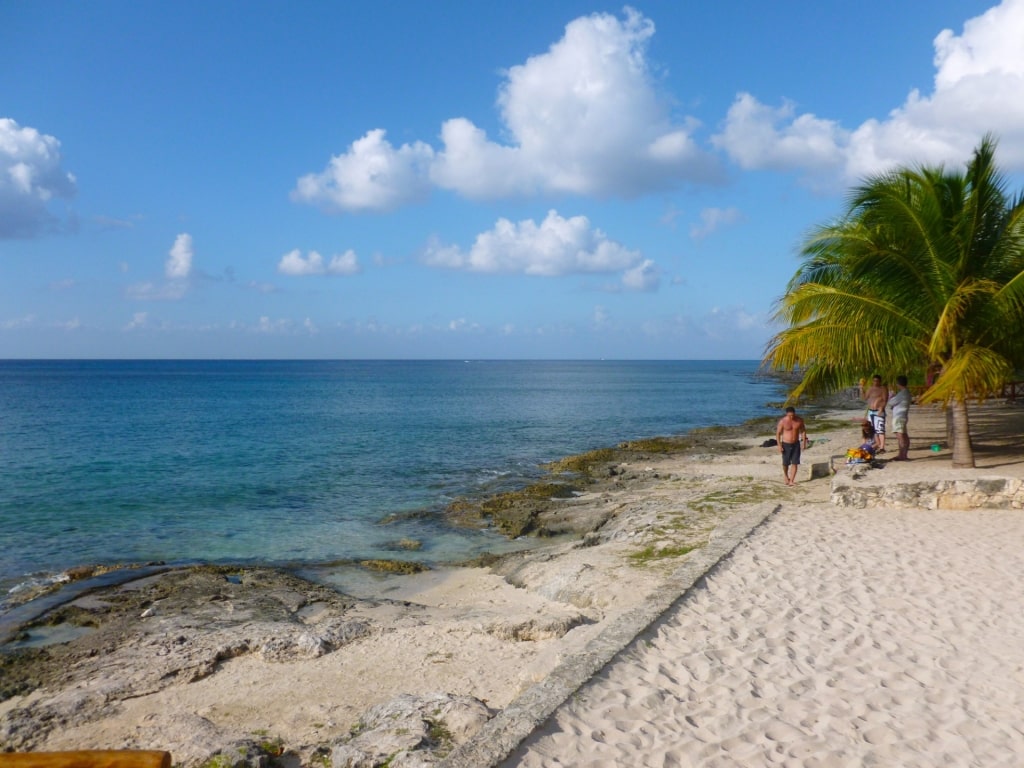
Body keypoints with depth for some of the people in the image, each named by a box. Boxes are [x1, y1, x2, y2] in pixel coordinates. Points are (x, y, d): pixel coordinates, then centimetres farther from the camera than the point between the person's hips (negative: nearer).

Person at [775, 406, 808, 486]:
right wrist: (779, 445, -14)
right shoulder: (782, 421, -15)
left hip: (796, 444, 2)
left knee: (794, 463, -2)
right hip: (786, 444, -2)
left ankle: (791, 481, 2)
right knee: (785, 463, 9)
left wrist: (804, 441, 2)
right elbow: (778, 433, -10)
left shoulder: (799, 420, -6)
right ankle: (786, 477, 37)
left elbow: (803, 430, 8)